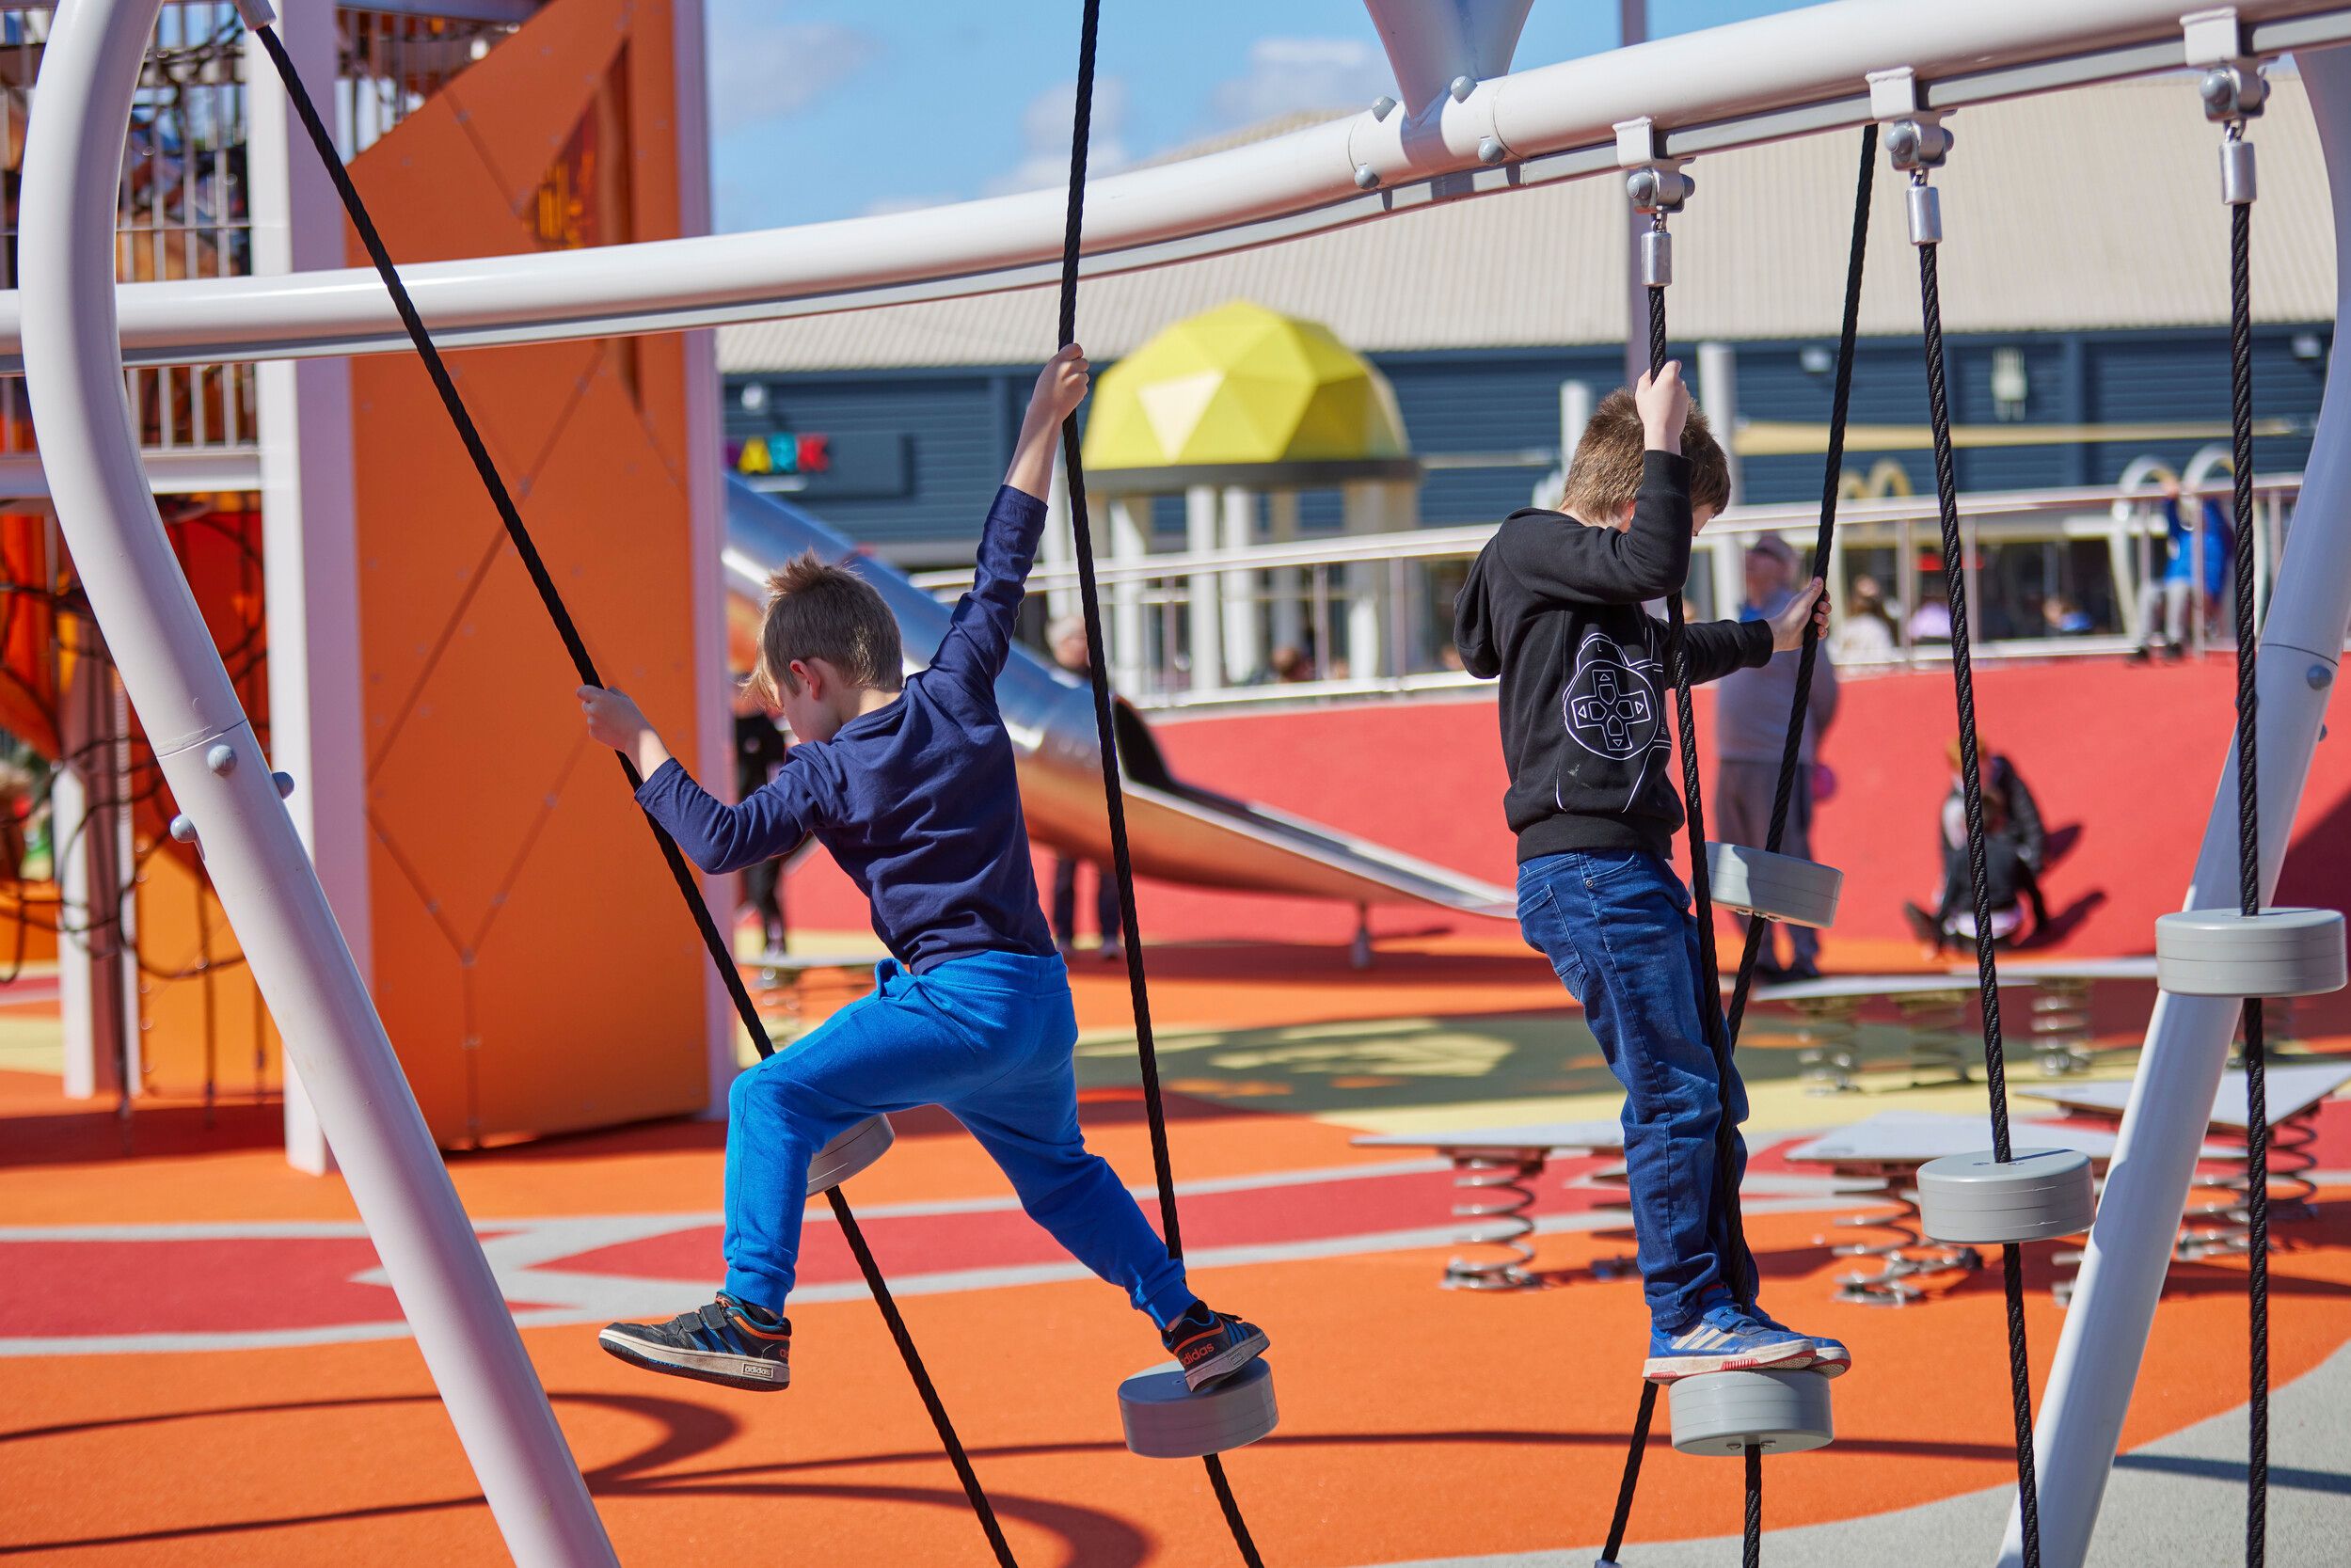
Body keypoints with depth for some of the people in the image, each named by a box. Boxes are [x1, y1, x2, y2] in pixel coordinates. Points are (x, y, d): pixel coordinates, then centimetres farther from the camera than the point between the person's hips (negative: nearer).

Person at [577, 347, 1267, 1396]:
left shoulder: (828, 772, -5)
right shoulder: (957, 694, 9)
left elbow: (722, 841, -5)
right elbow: (999, 574, 17)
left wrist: (640, 743, 5)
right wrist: (1039, 432, 20)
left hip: (960, 1001, -7)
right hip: (1043, 1004, 7)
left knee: (772, 1099, -9)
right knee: (1056, 1172, 28)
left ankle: (752, 1323, -21)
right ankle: (1195, 1329, 31)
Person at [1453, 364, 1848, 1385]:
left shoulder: (1610, 603, 24)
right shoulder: (1529, 547, -4)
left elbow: (1666, 652, 45)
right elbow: (1653, 564, -22)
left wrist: (1766, 638, 59)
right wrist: (1664, 443, -12)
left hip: (1635, 876, 10)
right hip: (1584, 871, -10)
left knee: (1709, 1101, 9)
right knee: (1675, 1093, -13)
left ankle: (1727, 1318, 14)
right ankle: (1686, 1323, -10)